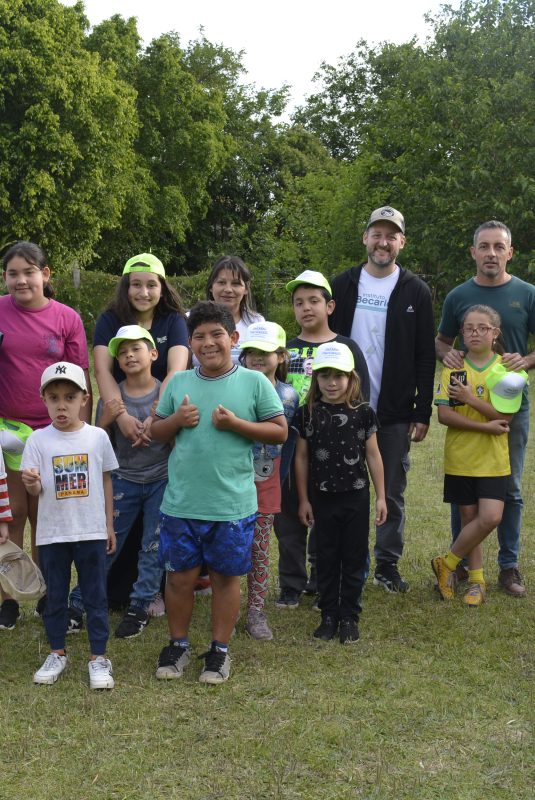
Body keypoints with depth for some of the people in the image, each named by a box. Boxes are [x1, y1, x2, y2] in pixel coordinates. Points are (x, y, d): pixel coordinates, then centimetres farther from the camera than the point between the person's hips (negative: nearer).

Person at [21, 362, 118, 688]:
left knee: (96, 596, 7)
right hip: (52, 533, 0)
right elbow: (36, 490, -5)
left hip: (92, 532, 0)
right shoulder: (38, 440, -5)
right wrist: (32, 484, -30)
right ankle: (57, 654, 27)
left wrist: (109, 525, 7)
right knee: (55, 596, 13)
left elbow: (106, 481, 6)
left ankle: (99, 657, 17)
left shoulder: (97, 437, -3)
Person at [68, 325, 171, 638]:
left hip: (161, 480, 0)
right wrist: (106, 420, -18)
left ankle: (140, 608, 16)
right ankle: (77, 605, 11)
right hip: (123, 480, 1)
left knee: (154, 547, 5)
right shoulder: (112, 395, -3)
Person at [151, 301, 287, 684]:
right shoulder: (178, 383, 5)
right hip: (181, 504, 2)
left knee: (226, 577, 10)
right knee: (180, 576, 11)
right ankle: (178, 645, 30)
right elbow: (157, 432, 13)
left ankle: (220, 650, 25)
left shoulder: (255, 382, -3)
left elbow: (280, 432, -4)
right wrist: (177, 419, -8)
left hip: (233, 505, -2)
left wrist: (235, 423, -15)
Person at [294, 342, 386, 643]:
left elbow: (373, 454, 1)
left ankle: (349, 616, 18)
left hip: (356, 496, -1)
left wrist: (381, 496, 1)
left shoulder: (363, 412, -4)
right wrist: (303, 500, 4)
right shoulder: (307, 414, -2)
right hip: (322, 497, 1)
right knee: (326, 558, 10)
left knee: (354, 558, 6)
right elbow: (301, 457, 3)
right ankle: (329, 615, 21)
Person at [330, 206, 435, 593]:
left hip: (394, 413, 0)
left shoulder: (416, 292, 2)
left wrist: (423, 413, -2)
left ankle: (388, 564, 20)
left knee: (393, 492, 8)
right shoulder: (342, 285, 4)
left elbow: (425, 358, 2)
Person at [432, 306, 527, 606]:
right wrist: (486, 426, -16)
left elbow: (504, 416, -10)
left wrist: (469, 398, -18)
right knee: (470, 518, 6)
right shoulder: (454, 368, 0)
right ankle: (477, 580, 21)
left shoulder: (507, 368, -1)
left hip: (493, 459, 0)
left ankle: (447, 563, 8)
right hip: (460, 457, 1)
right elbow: (444, 414, -9)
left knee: (491, 517, -11)